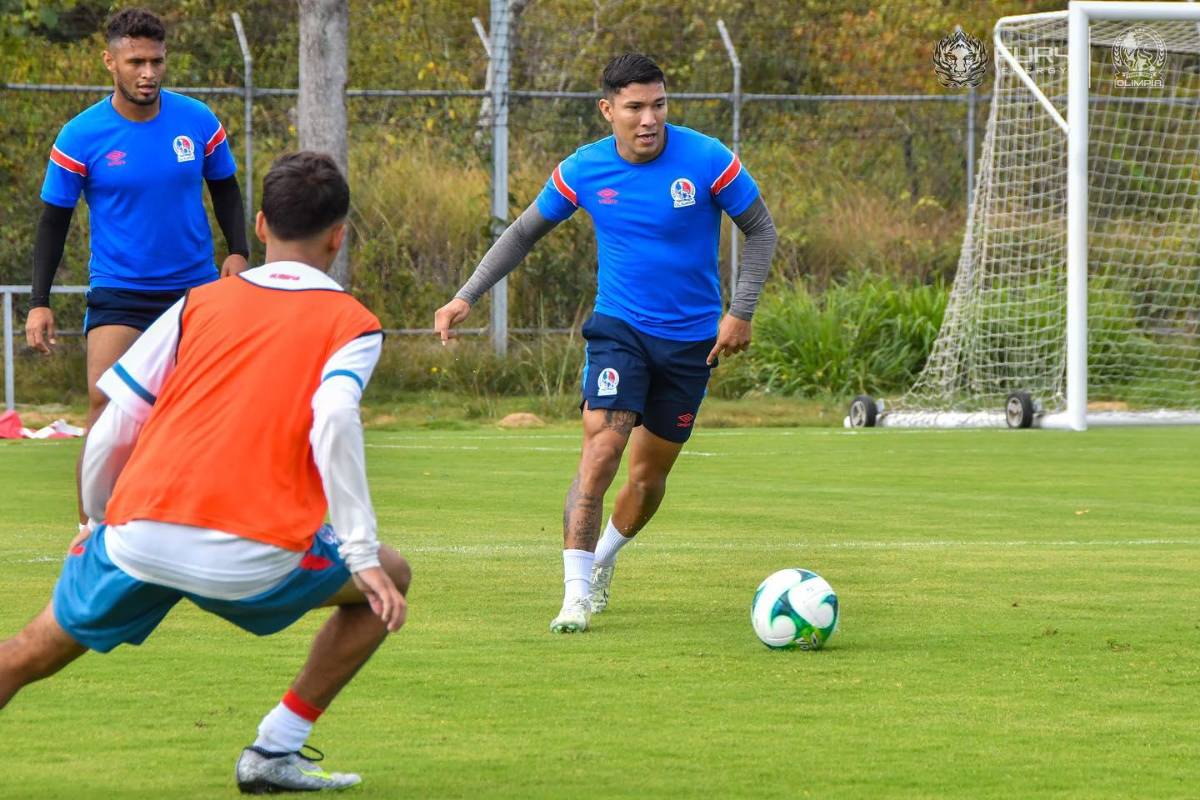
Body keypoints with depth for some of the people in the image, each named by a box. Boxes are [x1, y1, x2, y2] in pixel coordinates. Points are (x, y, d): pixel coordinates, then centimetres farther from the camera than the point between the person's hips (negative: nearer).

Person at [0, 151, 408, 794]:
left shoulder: (201, 303, 18)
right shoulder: (351, 325, 9)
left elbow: (115, 423, 14)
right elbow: (333, 422, -10)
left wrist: (97, 519, 29)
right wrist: (363, 557, -10)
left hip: (137, 540, 3)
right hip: (252, 558, -3)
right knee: (390, 580, 22)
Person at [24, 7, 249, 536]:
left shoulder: (198, 122, -3)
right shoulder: (81, 137, -9)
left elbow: (225, 189, 12)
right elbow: (54, 220, 0)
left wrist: (238, 251, -4)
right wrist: (39, 303, -6)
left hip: (194, 289, 3)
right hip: (117, 292, -3)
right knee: (105, 402, -17)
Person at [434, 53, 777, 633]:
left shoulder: (707, 160, -13)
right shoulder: (582, 171, -8)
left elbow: (760, 230, 0)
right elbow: (524, 233, 7)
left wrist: (740, 312, -8)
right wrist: (467, 296, 1)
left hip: (691, 338, 1)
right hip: (619, 326, 0)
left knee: (650, 472, 9)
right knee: (602, 447, -21)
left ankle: (603, 558, 39)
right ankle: (577, 595, -20)